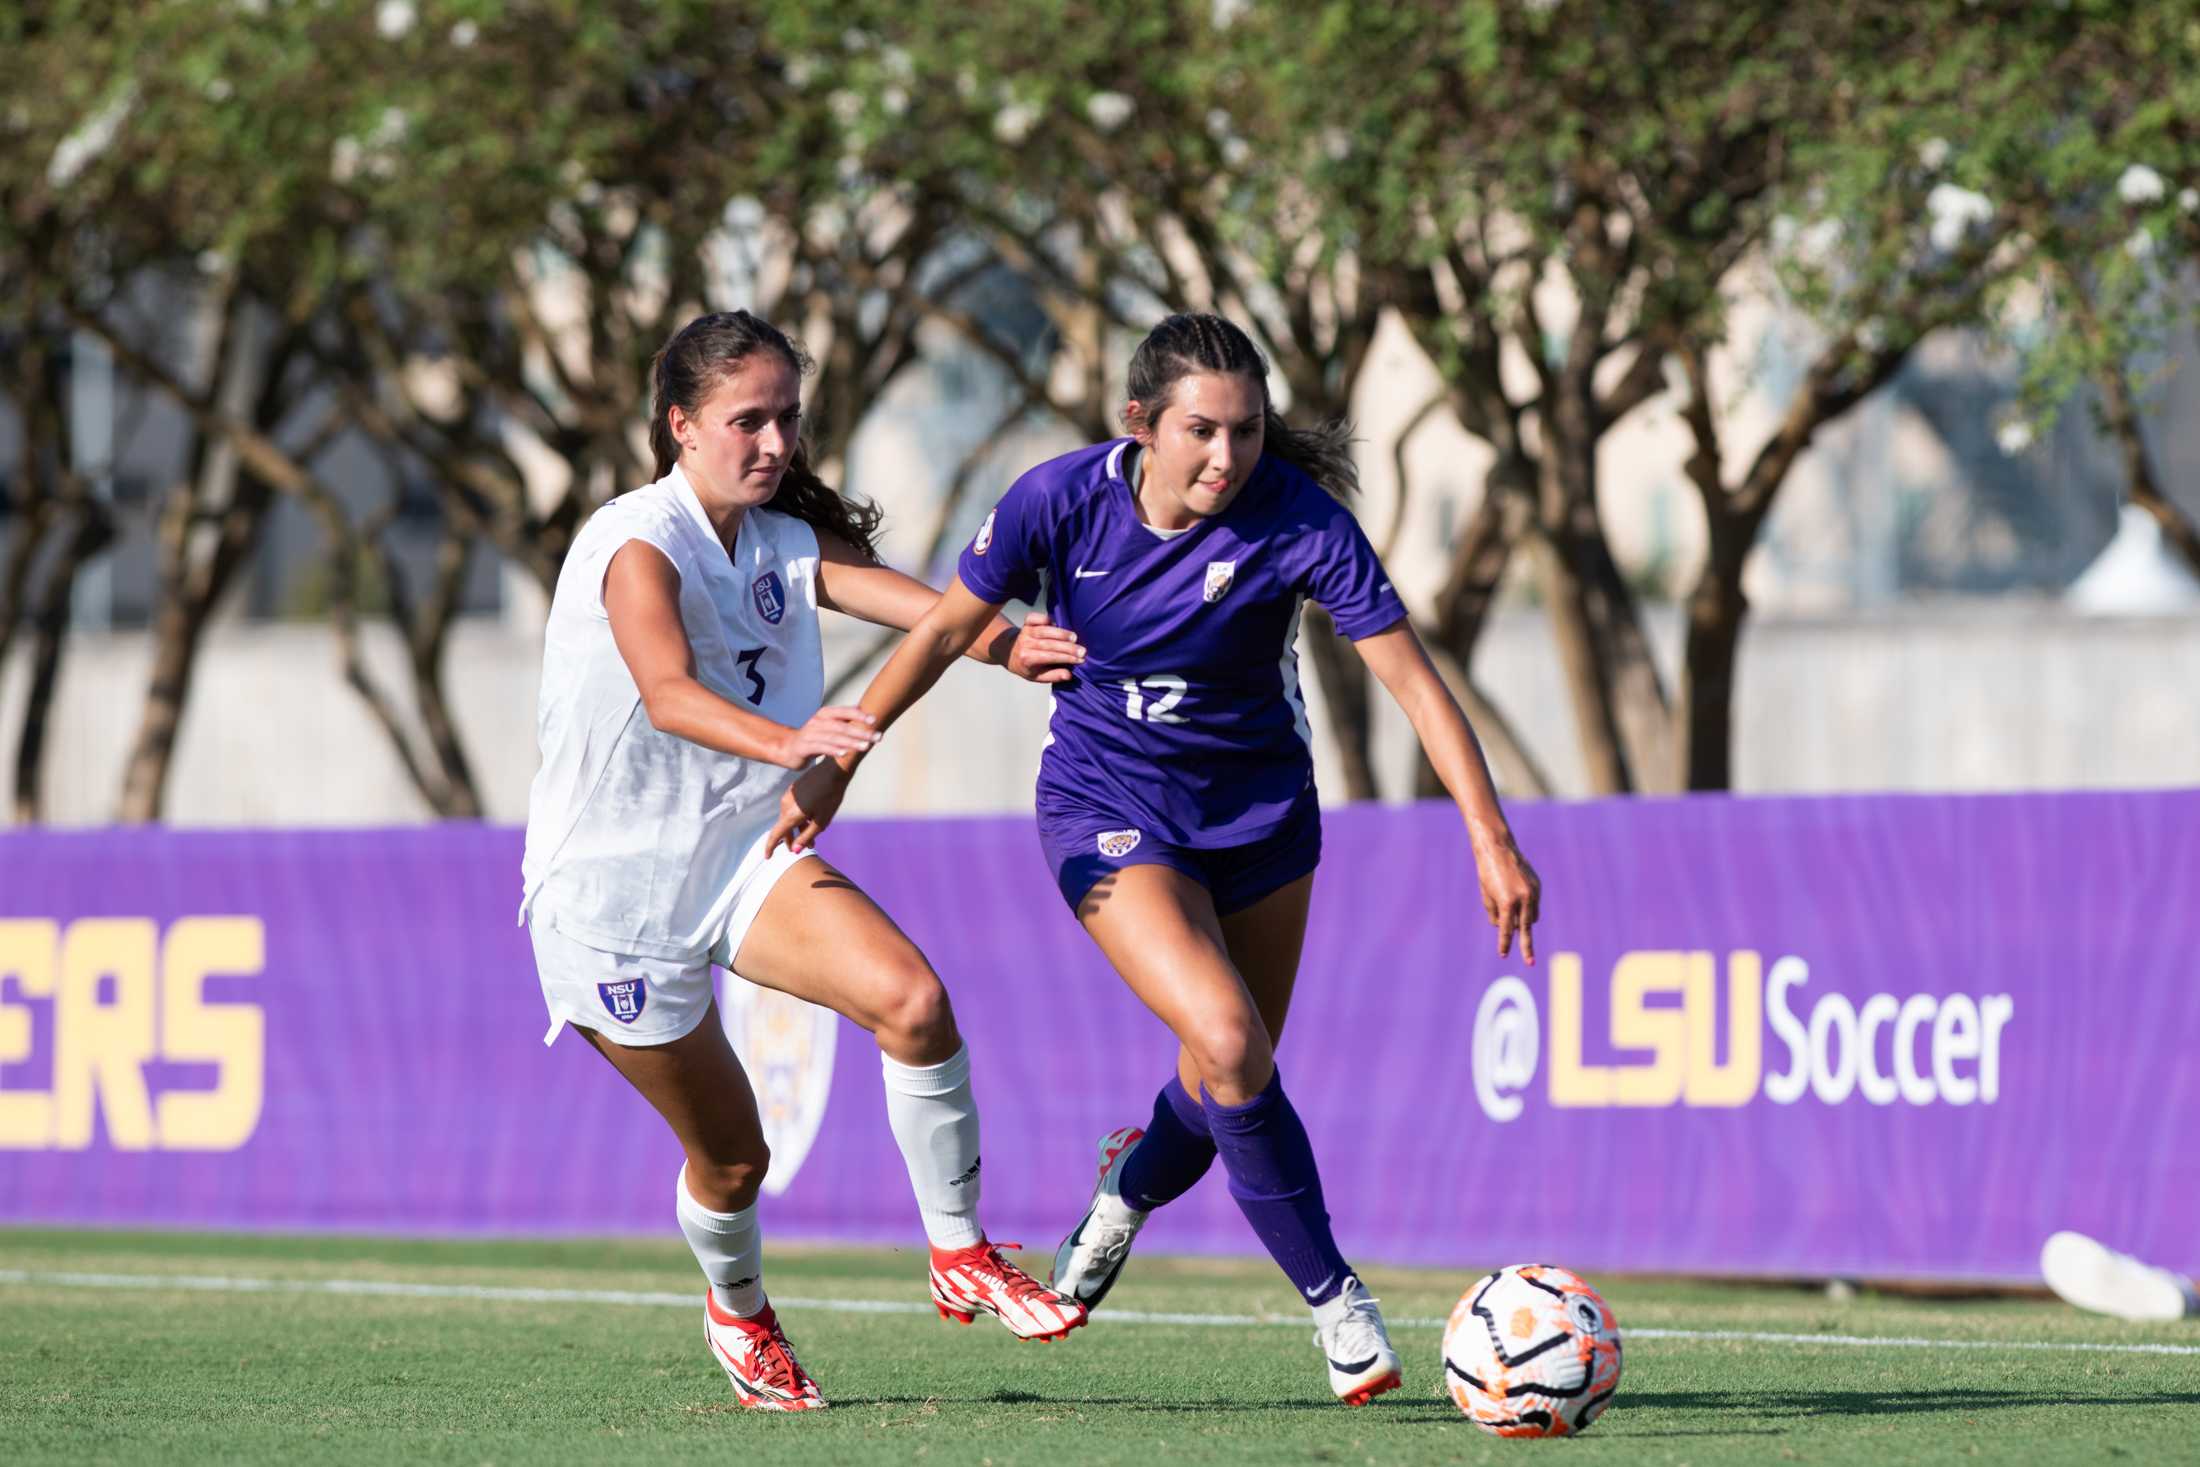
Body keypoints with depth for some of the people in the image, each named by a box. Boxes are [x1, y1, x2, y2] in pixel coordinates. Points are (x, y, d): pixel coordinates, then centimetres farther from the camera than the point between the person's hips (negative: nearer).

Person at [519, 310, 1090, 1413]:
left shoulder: (789, 540, 3)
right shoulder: (637, 546, -18)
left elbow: (901, 599, -16)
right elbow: (668, 694, -36)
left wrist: (1001, 644, -38)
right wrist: (785, 743, -55)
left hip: (745, 849, 5)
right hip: (611, 883, -5)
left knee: (911, 999, -20)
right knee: (730, 1154, 3)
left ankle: (960, 1255, -5)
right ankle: (737, 1311, 35)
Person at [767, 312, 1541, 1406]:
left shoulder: (1300, 521, -22)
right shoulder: (1064, 500, -19)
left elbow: (1413, 681, -21)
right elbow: (946, 628, -4)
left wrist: (1492, 839, -26)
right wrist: (838, 761, -2)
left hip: (1259, 809, 2)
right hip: (1110, 809, -2)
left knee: (1230, 1077, 12)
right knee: (1231, 1041, -22)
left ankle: (1128, 1189, 47)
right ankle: (1333, 1298, -8)